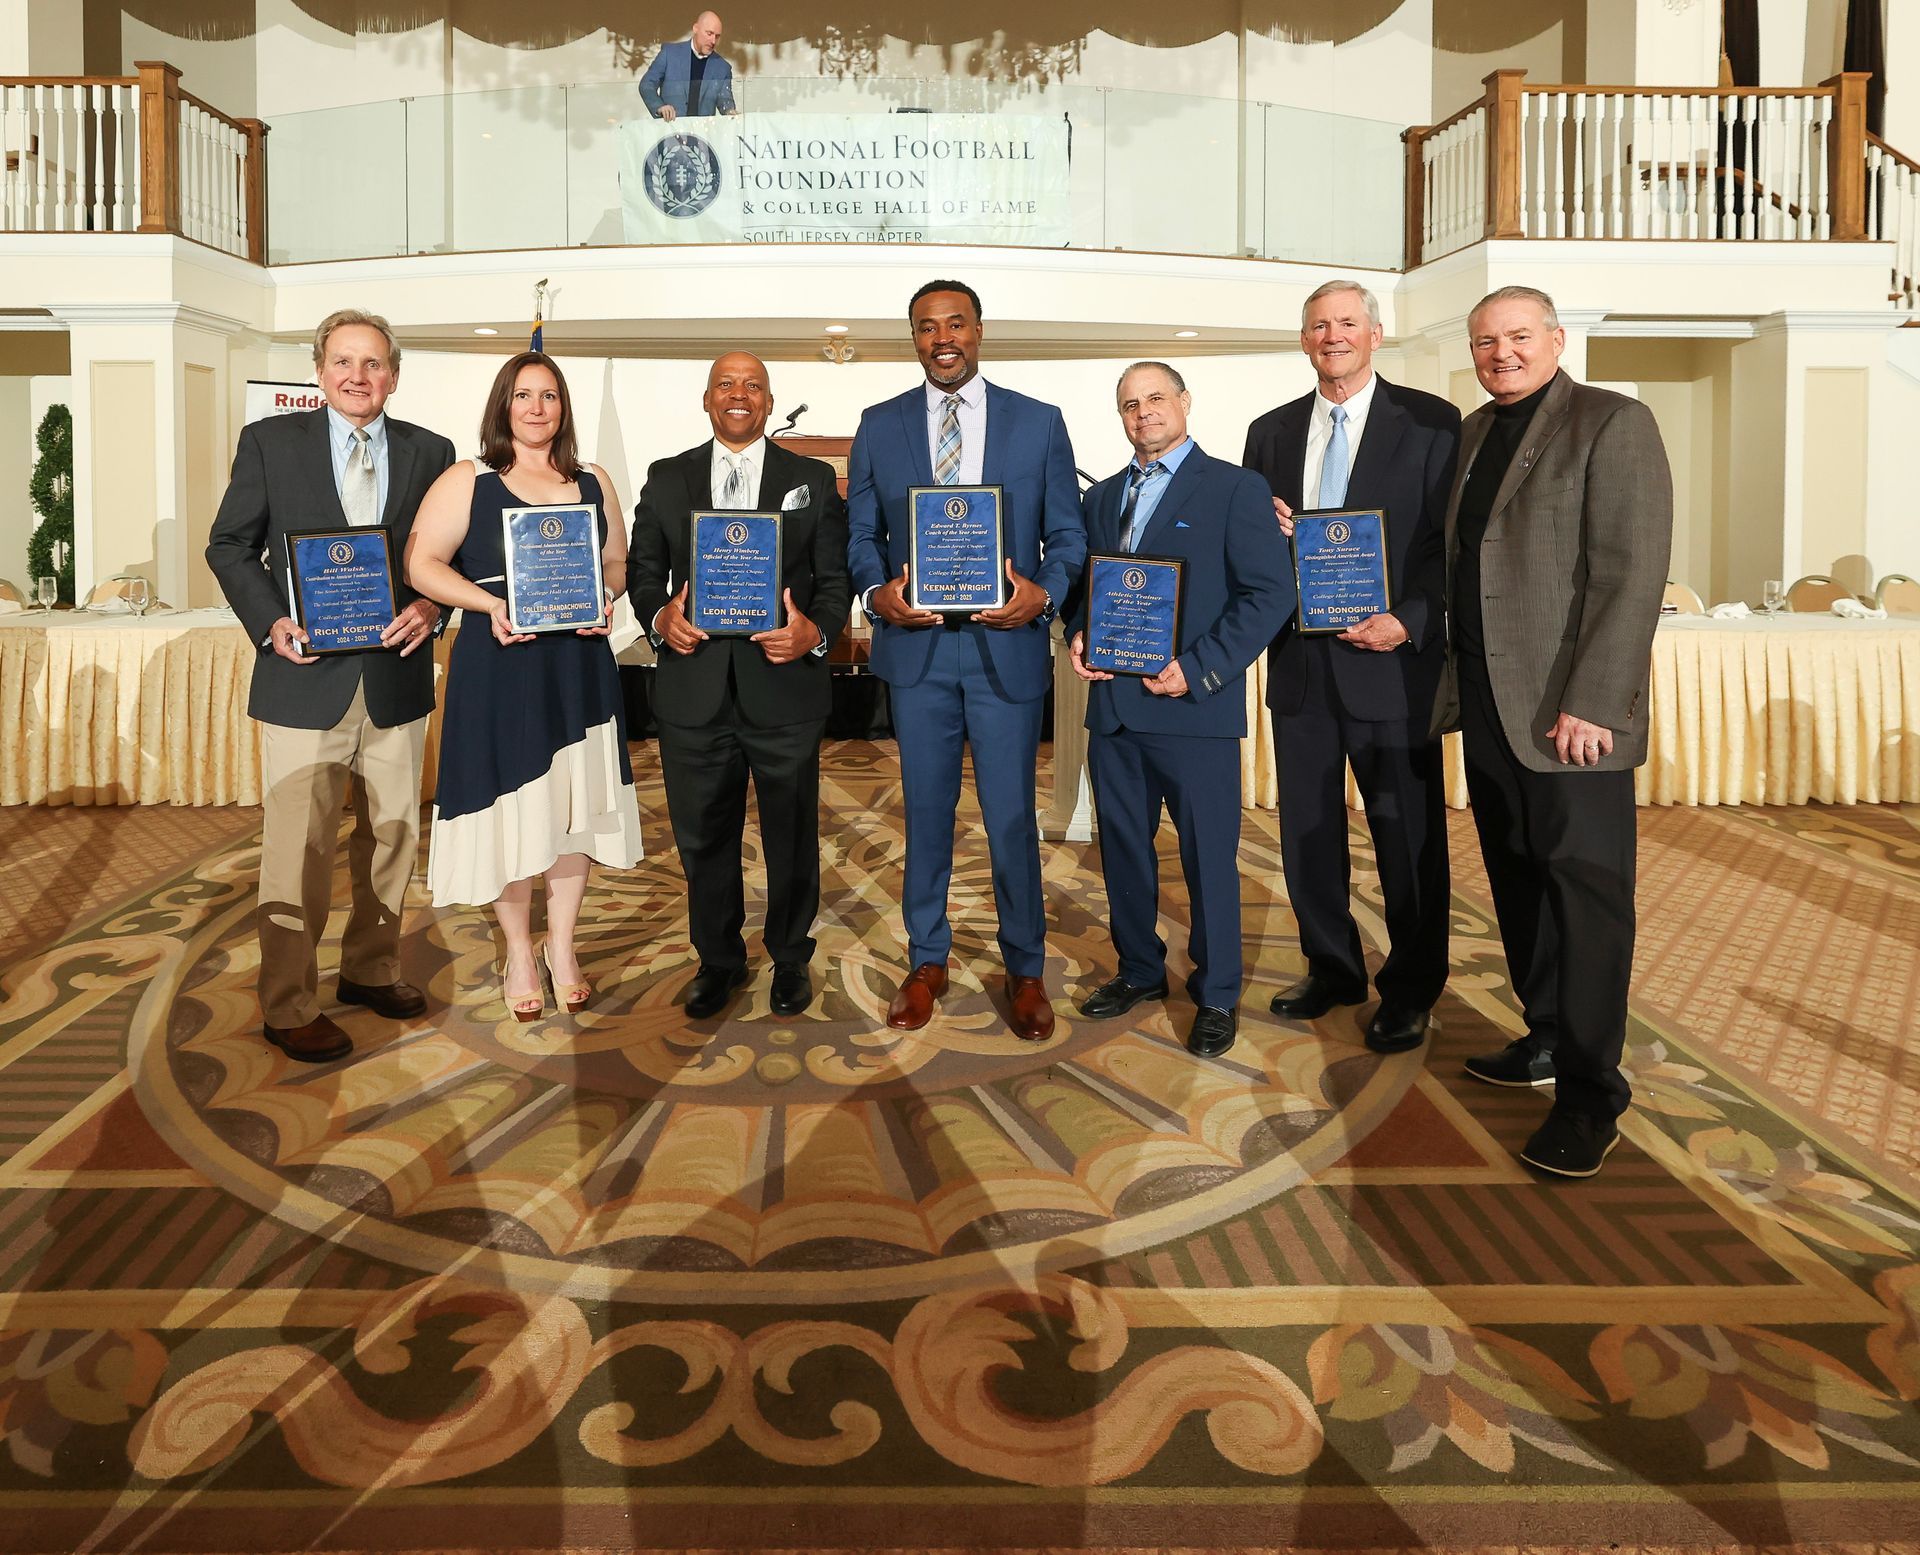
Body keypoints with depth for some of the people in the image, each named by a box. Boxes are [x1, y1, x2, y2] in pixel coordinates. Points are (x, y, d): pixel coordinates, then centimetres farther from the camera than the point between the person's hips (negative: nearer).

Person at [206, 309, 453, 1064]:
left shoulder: (430, 451, 6)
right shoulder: (270, 441, 1)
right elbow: (229, 545, 3)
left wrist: (432, 605, -12)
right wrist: (269, 621, -12)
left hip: (397, 675, 3)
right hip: (306, 675, -3)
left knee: (392, 833, 14)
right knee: (298, 847, 0)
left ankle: (371, 969, 32)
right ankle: (288, 1007, 12)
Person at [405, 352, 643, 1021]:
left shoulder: (593, 483, 11)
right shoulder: (466, 482, 1)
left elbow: (618, 561, 16)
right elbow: (422, 563, -5)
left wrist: (603, 601, -6)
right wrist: (491, 604, -18)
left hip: (579, 666, 3)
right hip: (497, 668, -3)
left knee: (574, 806, 6)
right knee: (508, 809, 2)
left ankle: (563, 946, 22)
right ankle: (518, 953, 19)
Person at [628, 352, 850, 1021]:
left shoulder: (813, 479, 7)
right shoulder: (666, 478, 10)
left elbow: (837, 576, 3)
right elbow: (643, 568, 10)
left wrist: (817, 631, -16)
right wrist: (659, 615, -10)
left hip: (785, 684, -1)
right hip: (694, 685, 1)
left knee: (792, 833, 10)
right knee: (703, 835, 11)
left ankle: (791, 958, 29)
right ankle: (718, 959, 30)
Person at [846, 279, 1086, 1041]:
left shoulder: (1039, 422, 2)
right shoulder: (879, 425, 6)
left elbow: (1068, 535, 4)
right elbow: (861, 535, 7)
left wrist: (1044, 592, -16)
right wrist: (877, 592, -13)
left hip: (1006, 645, -1)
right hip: (916, 645, 2)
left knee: (1012, 818, 4)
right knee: (926, 813, 13)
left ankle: (1026, 971, 22)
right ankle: (926, 962, 28)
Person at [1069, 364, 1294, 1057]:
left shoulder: (1233, 487, -2)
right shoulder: (1101, 498, 17)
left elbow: (1269, 592, -10)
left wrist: (1200, 669, -17)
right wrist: (1078, 635, 0)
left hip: (1195, 710, -6)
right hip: (1114, 703, 6)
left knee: (1209, 857, 2)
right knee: (1123, 847, 14)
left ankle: (1216, 995, 16)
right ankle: (1139, 969, 31)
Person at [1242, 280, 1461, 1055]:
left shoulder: (1429, 422, 0)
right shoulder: (1271, 432, 13)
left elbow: (1451, 539, -5)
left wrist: (1409, 621, -18)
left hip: (1390, 658, -4)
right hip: (1300, 661, 4)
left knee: (1408, 835, 4)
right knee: (1307, 830, 11)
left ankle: (1411, 991, 19)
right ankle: (1332, 969, 28)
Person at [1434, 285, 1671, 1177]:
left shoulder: (1613, 425, -6)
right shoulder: (1474, 433, 16)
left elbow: (1633, 572, -14)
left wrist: (1590, 702, -20)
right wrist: (1453, 685, 8)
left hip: (1569, 711, -7)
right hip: (1488, 707, 7)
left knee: (1585, 892, -2)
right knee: (1517, 882, 13)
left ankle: (1590, 1094, 5)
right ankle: (1548, 1038, 27)